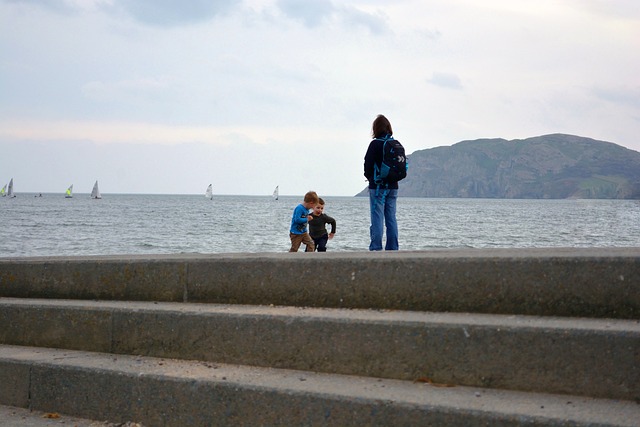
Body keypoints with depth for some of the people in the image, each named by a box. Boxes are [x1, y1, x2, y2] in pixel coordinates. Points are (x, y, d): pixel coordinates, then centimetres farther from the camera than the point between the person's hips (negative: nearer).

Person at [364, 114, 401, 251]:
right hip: (393, 186, 6)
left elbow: (368, 164, -10)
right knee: (391, 218, 9)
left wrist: (369, 177, 8)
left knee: (377, 218, -5)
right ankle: (392, 248, 10)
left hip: (378, 186, -6)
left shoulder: (375, 144, -11)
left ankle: (376, 248, -7)